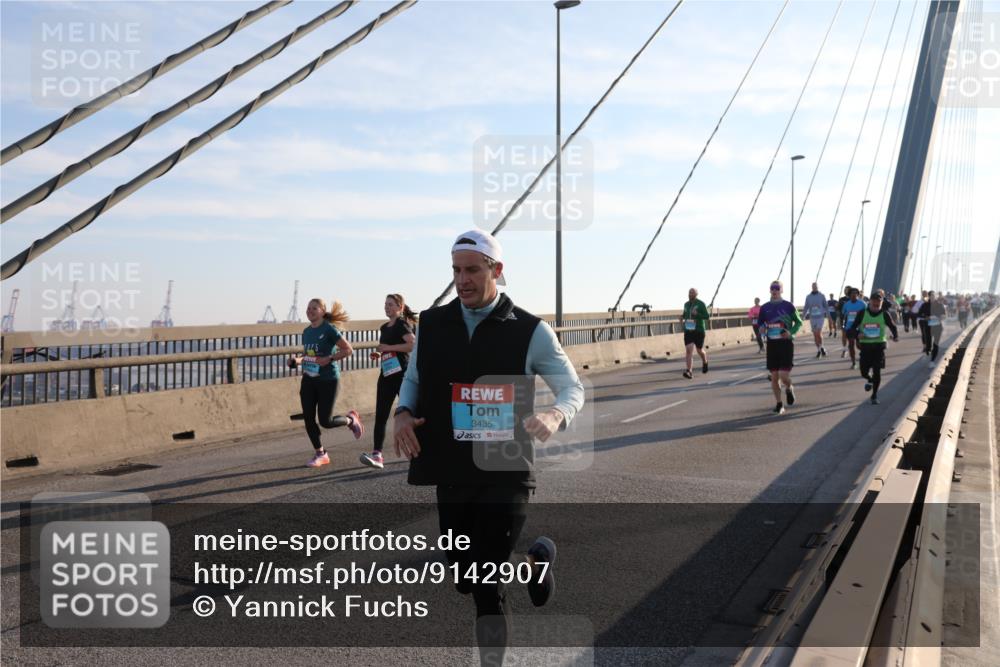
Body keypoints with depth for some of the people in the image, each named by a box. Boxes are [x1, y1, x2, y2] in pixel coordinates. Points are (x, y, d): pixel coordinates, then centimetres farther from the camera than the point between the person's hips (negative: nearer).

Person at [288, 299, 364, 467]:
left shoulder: (329, 329, -11)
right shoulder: (306, 331, 10)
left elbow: (348, 350, -12)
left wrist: (329, 359, -20)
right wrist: (297, 360, 3)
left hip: (328, 379, -6)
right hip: (308, 379, 6)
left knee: (325, 421, -6)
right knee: (308, 418, 2)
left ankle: (351, 419, 25)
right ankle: (319, 454, 17)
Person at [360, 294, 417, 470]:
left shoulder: (402, 325, -8)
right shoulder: (384, 328, 16)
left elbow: (413, 345, -24)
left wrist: (389, 348, -22)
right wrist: (378, 354, 11)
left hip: (401, 374, -7)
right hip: (386, 374, 7)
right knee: (380, 415, -4)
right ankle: (377, 455, -8)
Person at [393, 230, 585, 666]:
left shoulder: (530, 331, -5)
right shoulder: (432, 324, 4)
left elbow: (573, 388, 2)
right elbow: (413, 379, 16)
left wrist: (555, 415, -21)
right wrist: (403, 413, -6)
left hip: (506, 473, -4)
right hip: (451, 474, 4)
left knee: (486, 585, -7)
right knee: (464, 578, 17)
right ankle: (534, 560, 47)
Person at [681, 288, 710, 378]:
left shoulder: (701, 304, -6)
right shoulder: (686, 304, 9)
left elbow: (707, 316, -8)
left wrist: (697, 314, -24)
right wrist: (682, 317, 3)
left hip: (699, 331, -3)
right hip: (688, 331, 3)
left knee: (700, 350, 11)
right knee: (689, 350, -12)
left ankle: (705, 362, 45)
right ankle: (688, 371, -19)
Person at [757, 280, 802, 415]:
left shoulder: (789, 306, -3)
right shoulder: (764, 308, 6)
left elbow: (799, 322, 5)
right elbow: (761, 325, 14)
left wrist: (791, 332, -12)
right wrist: (762, 329, -9)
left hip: (786, 343, -3)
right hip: (771, 344, 3)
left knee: (784, 375, -11)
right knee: (774, 377, 3)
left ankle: (789, 389, 24)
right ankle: (779, 404, 16)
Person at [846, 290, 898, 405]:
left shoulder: (884, 314, -2)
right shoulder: (862, 313, -2)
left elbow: (893, 326, 6)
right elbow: (853, 327, 2)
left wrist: (896, 336, -15)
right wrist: (858, 334, -19)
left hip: (879, 345, -1)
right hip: (865, 345, 1)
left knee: (877, 371, -4)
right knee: (864, 371, 2)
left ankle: (875, 395, 11)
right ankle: (870, 380, 39)